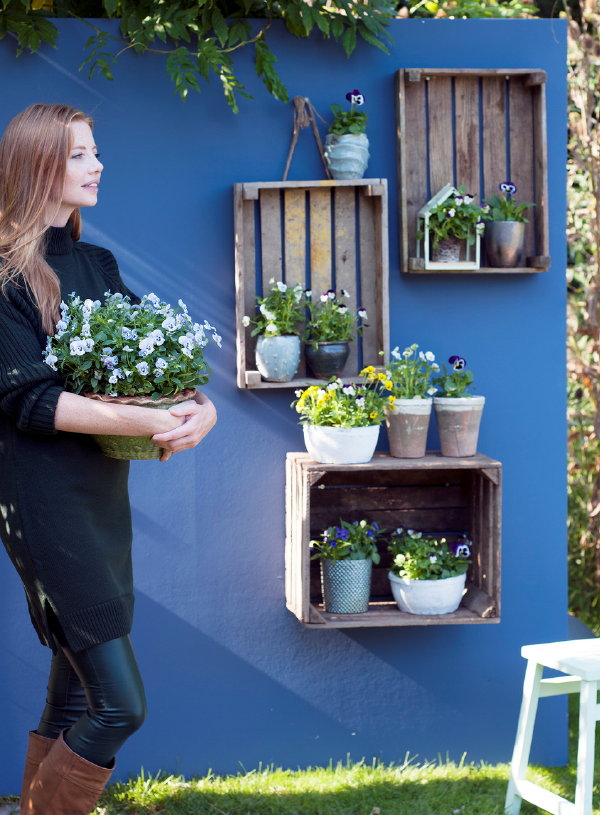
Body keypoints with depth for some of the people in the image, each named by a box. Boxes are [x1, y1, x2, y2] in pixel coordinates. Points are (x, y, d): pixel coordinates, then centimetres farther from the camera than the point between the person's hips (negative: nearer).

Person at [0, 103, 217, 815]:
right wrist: (144, 422, -25)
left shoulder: (97, 266, 14)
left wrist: (200, 407, -11)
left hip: (104, 492, 8)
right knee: (119, 704, -11)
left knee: (75, 701, 12)